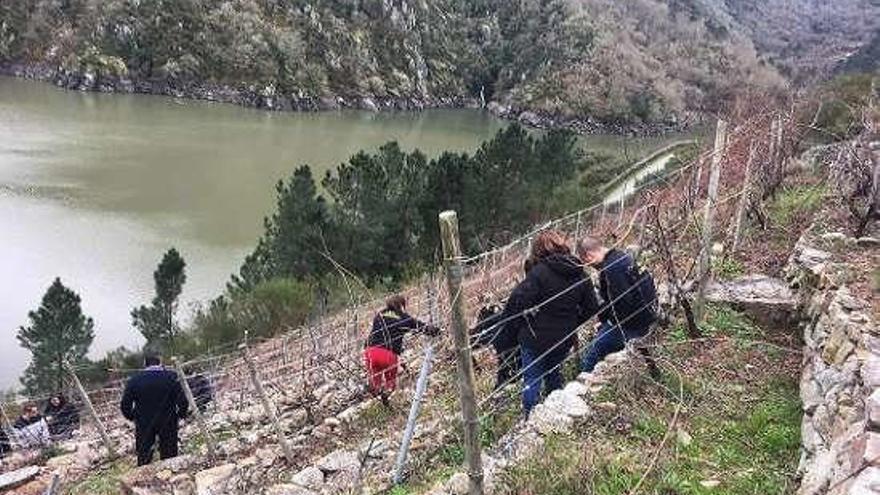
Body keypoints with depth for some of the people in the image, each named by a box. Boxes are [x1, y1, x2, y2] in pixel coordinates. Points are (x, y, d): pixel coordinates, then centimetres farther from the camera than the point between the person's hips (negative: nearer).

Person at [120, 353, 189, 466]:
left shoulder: (134, 380, -6)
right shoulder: (171, 377, -9)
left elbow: (125, 404, -6)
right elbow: (182, 401, -14)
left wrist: (132, 417, 11)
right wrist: (181, 414, 4)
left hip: (143, 425, 1)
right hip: (168, 424, 0)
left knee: (143, 458, 15)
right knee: (169, 457, 11)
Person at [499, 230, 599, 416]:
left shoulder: (539, 272, -19)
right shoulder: (579, 274, -1)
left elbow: (519, 301, -26)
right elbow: (592, 307, 5)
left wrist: (517, 326, -11)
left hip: (535, 338, -6)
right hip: (564, 338, 6)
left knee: (531, 378, 8)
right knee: (554, 374, 26)